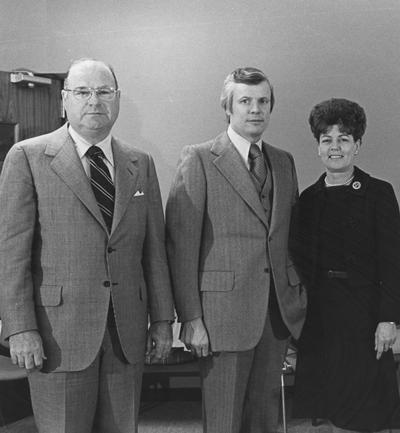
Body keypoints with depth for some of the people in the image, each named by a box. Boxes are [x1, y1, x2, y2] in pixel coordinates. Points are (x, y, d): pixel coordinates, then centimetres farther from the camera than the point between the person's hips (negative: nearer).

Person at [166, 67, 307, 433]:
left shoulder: (284, 162, 13)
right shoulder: (199, 160, -4)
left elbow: (293, 236, 16)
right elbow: (181, 245, -9)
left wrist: (299, 300, 8)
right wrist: (191, 317, -13)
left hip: (278, 311, 5)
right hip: (224, 310, -5)